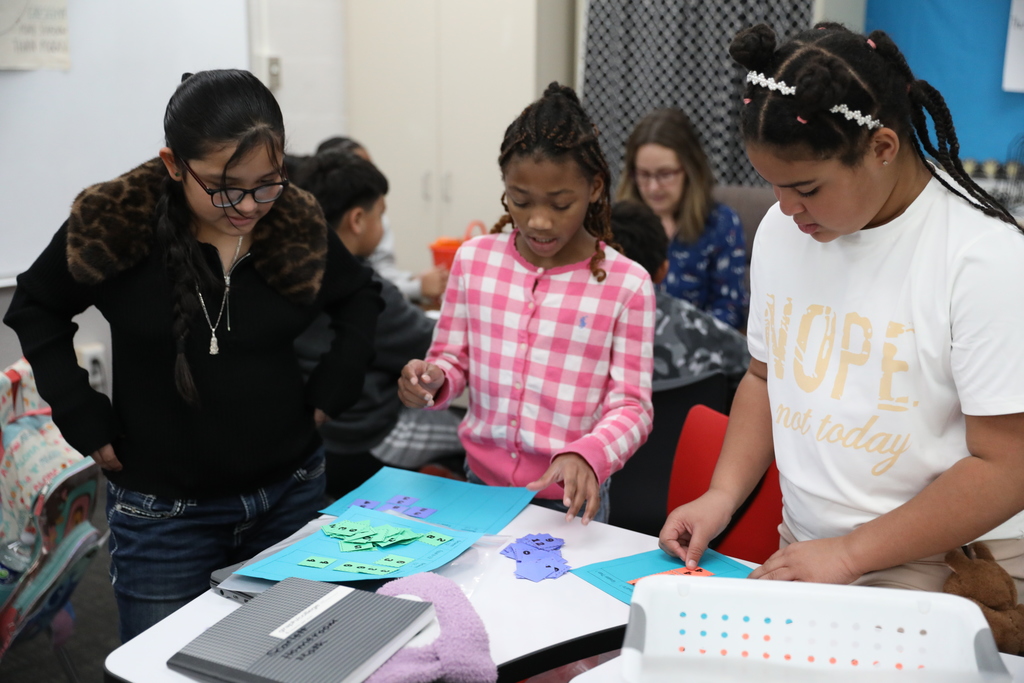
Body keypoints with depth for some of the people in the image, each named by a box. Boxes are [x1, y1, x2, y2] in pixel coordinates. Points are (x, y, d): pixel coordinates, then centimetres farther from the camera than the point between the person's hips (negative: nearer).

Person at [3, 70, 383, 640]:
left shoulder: (299, 224, -7)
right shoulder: (109, 226, -14)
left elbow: (360, 298, 11)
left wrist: (330, 391, 0)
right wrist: (87, 423, -5)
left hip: (291, 492, 3)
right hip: (164, 513, -2)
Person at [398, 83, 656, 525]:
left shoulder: (627, 285, -11)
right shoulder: (474, 259, -1)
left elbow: (631, 406, -9)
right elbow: (453, 358, 8)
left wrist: (586, 456, -28)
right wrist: (433, 379, -15)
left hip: (570, 497, -2)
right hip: (480, 484, 3)